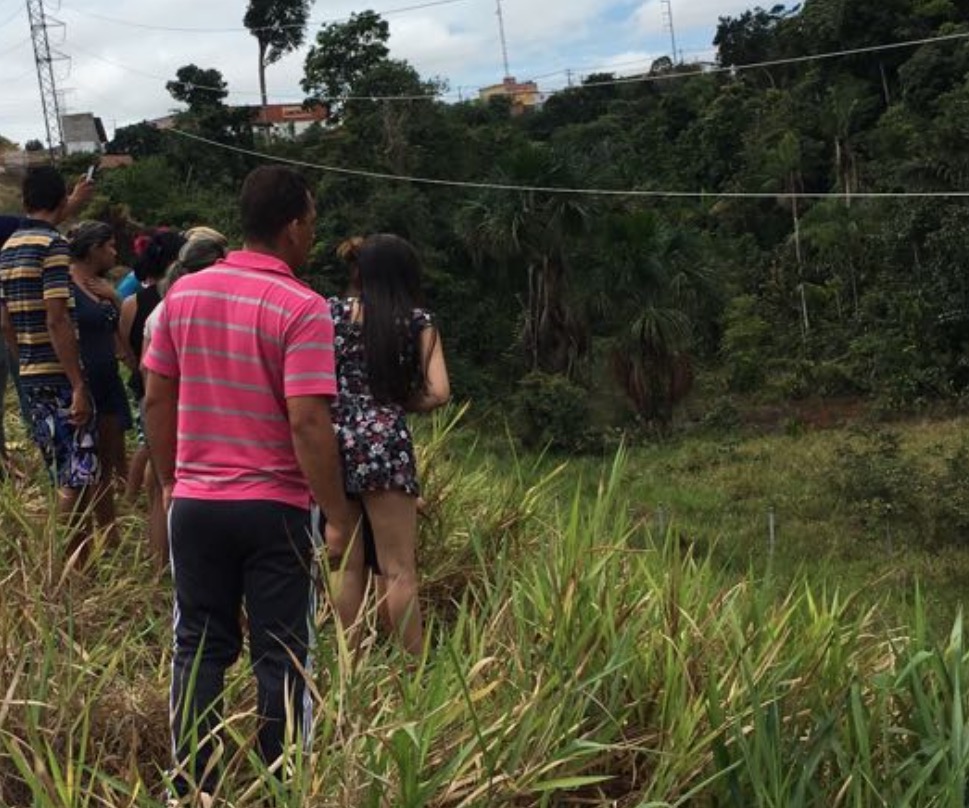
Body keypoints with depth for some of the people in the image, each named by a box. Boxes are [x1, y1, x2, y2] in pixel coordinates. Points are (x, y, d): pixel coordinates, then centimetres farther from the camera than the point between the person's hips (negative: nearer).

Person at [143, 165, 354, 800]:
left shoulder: (185, 293, 2)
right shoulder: (302, 308, -14)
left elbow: (157, 400, 6)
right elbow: (308, 422, -20)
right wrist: (338, 517, -13)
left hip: (195, 503, 5)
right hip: (274, 508, -4)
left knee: (200, 648, 13)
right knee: (282, 656, 7)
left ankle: (192, 788, 19)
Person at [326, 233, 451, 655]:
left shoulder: (331, 312, 8)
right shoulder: (418, 321, 2)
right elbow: (438, 393, -6)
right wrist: (399, 404, 11)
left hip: (333, 443, 3)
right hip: (384, 445, -3)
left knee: (348, 566, 13)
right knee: (399, 571, -1)